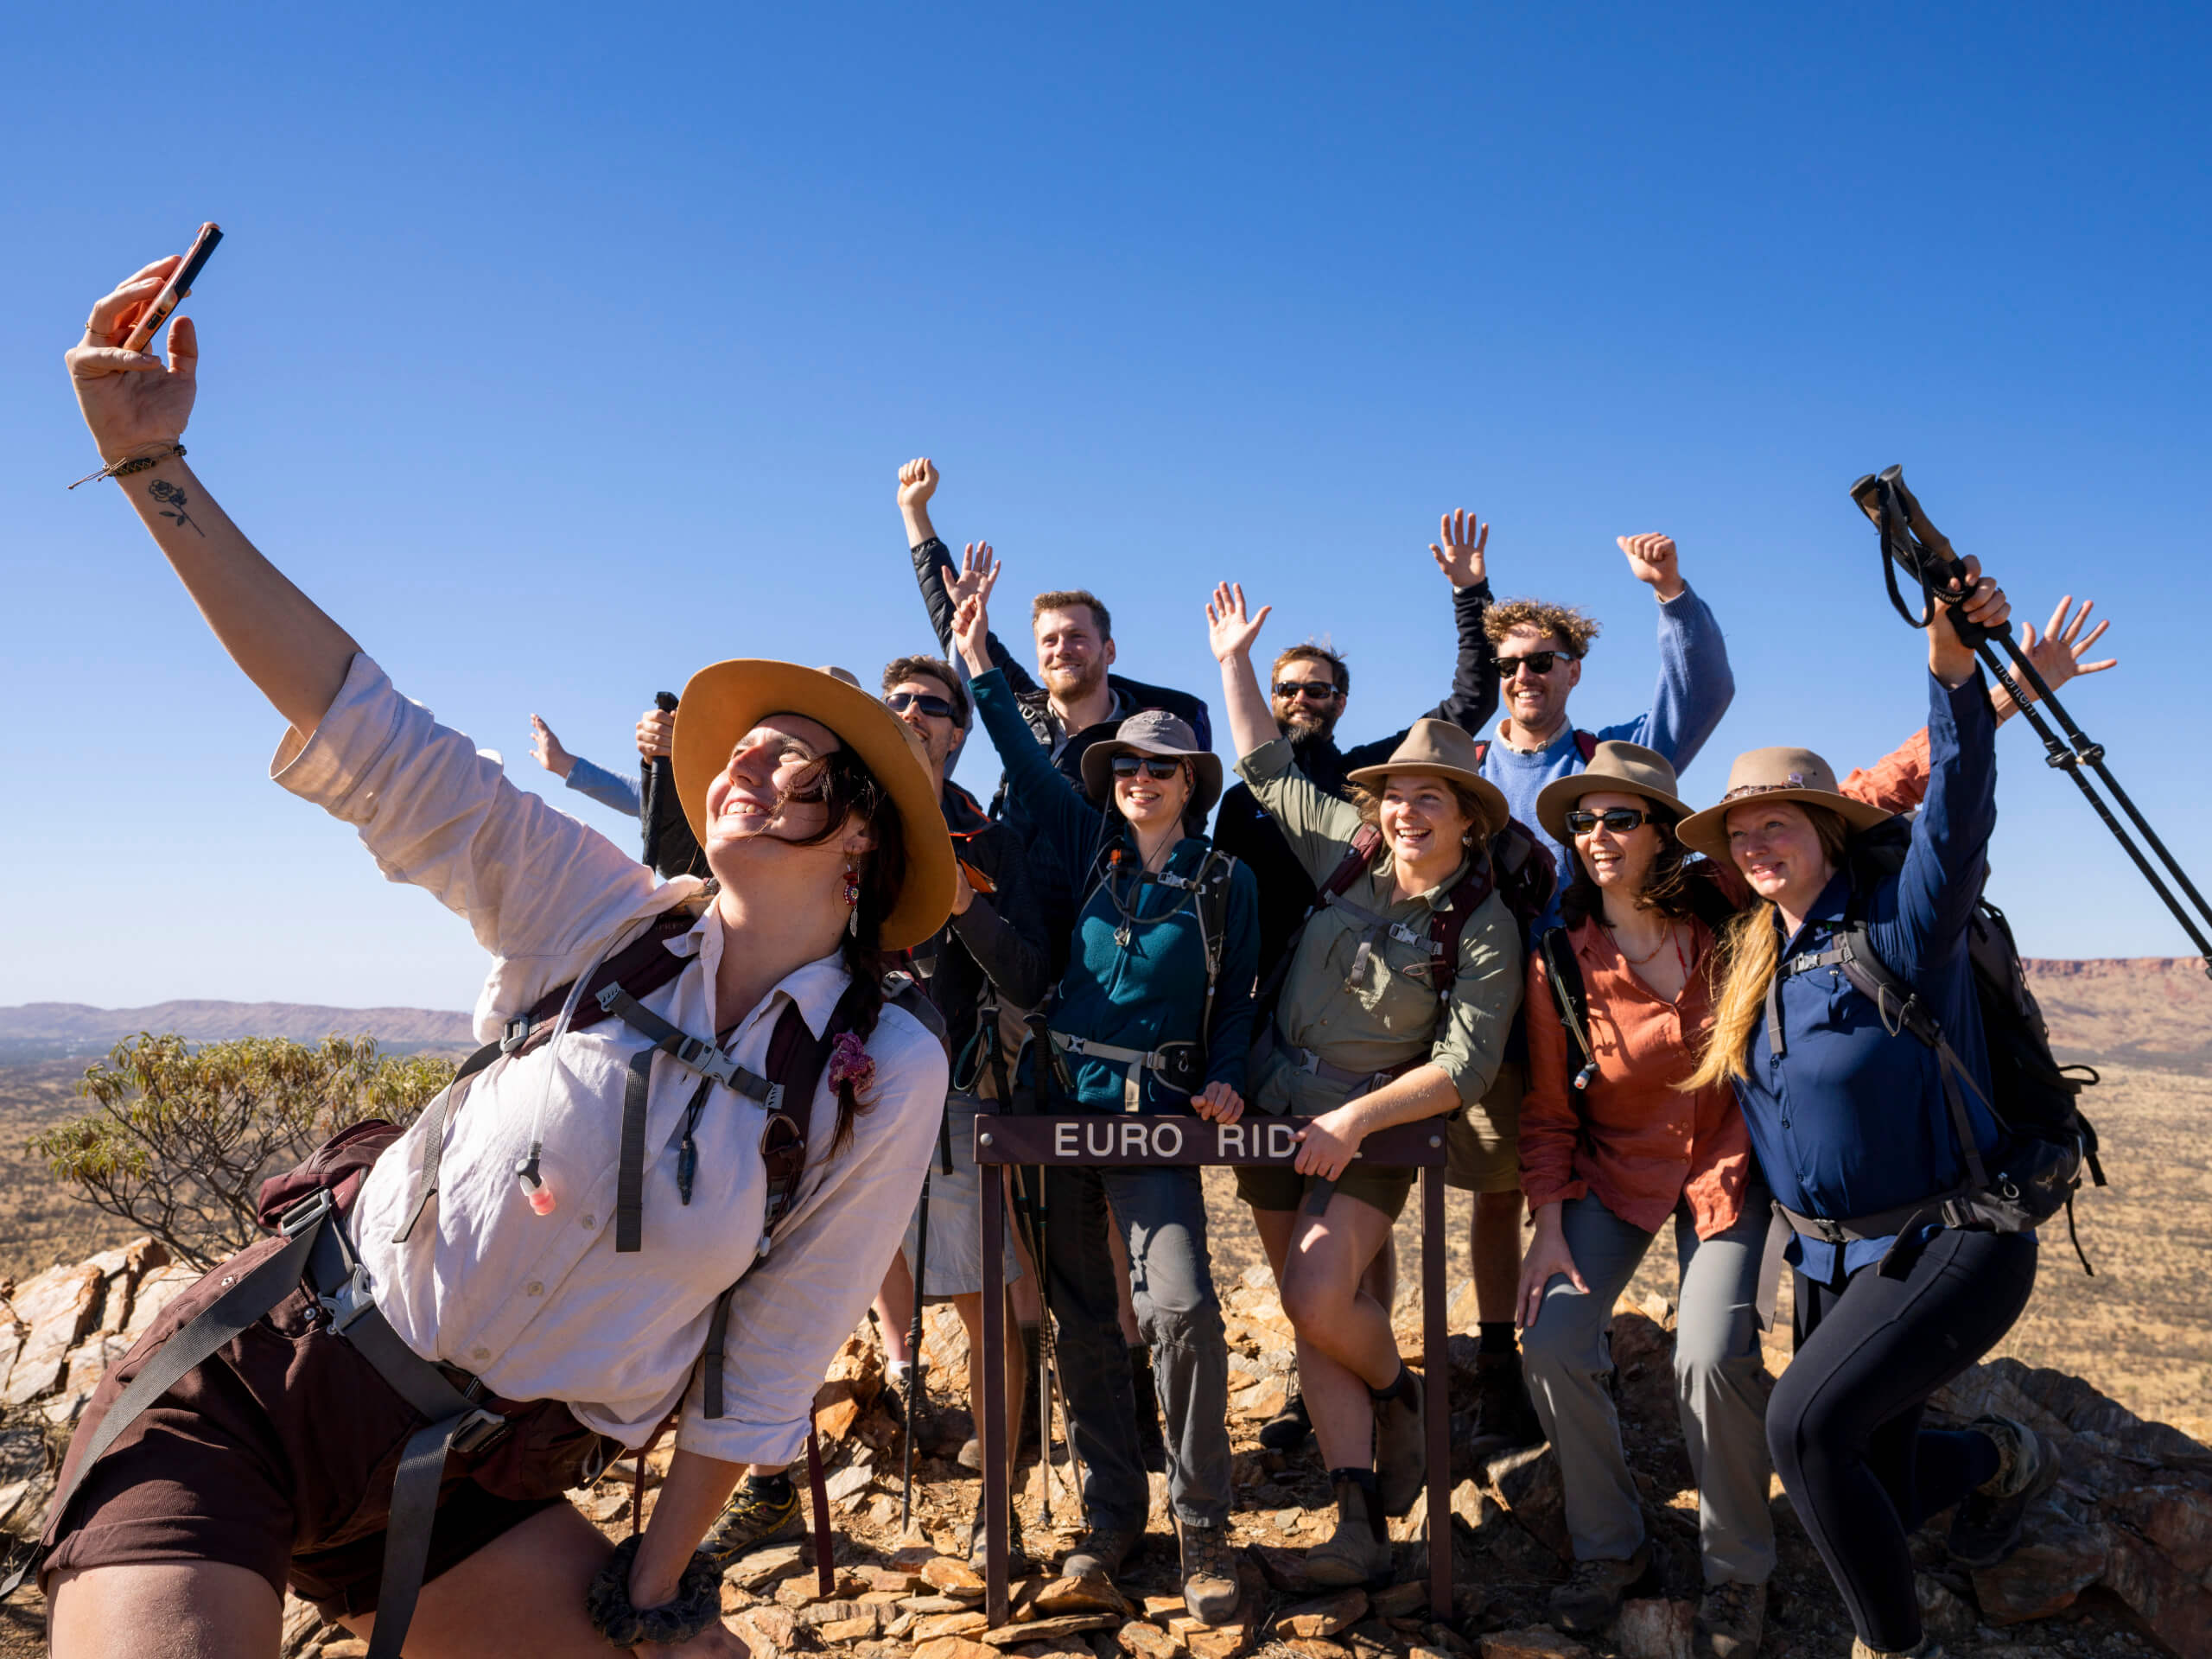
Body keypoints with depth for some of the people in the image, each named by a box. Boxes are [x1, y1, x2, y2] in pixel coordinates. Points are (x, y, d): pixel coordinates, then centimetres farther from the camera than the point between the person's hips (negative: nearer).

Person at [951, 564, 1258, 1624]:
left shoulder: (1225, 882, 4)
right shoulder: (1090, 849, 8)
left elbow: (1238, 1001, 7)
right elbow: (1026, 764, 6)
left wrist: (1222, 1080, -9)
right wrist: (978, 665, 4)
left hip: (1157, 1112, -3)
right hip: (1061, 1097, 3)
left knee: (1182, 1307, -17)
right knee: (1081, 1317, 7)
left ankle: (1201, 1527, -1)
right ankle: (1111, 1513, 21)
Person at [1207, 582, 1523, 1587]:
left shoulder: (1485, 929, -10)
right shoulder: (1350, 852, 1)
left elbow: (1466, 1067, -15)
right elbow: (1267, 768, 11)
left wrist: (1356, 1120, -20)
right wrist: (1234, 662, 11)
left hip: (1371, 1129, -5)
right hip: (1276, 1108, 5)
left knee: (1320, 1303, -20)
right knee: (1312, 1321, 3)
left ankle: (1397, 1395, 15)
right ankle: (1361, 1520, 8)